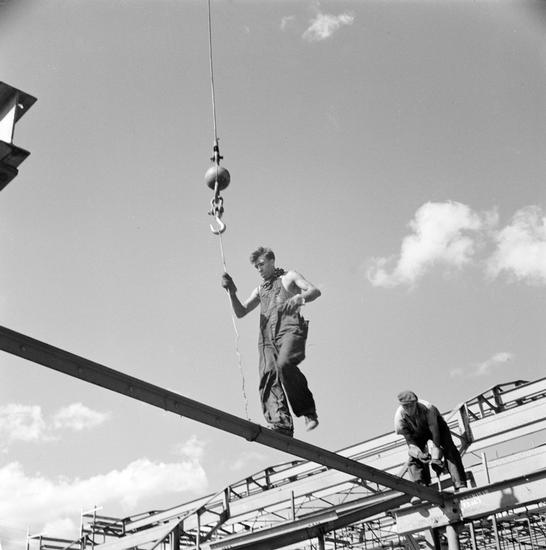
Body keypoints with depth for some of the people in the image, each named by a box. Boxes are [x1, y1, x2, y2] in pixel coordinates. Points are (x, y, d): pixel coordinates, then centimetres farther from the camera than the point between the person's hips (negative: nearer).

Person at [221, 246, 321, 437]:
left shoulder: (289, 276, 21)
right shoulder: (260, 290, 35)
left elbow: (314, 291, 5)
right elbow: (240, 312, 26)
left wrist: (297, 298, -16)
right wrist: (232, 292, 9)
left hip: (290, 329, -5)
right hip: (267, 336, 5)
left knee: (284, 364, -32)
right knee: (268, 376, -18)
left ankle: (308, 410, -21)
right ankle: (281, 424, -30)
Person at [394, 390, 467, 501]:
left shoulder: (427, 408, -39)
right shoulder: (399, 418, -32)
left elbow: (435, 433, -35)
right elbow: (410, 442, -25)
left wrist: (436, 458, -40)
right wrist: (419, 454, -45)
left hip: (435, 424, -2)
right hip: (416, 433, 2)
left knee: (450, 451, -20)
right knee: (414, 458, -18)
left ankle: (460, 486, -24)